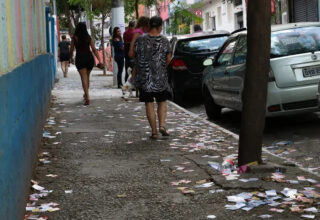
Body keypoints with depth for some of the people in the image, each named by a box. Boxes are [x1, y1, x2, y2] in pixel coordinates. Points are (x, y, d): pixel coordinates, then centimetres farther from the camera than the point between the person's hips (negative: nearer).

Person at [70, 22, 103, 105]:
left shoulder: (75, 37, -3)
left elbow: (71, 50, 3)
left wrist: (71, 57, 22)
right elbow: (94, 49, -3)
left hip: (80, 58, -3)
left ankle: (87, 98, -20)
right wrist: (99, 60, -4)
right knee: (87, 77, 20)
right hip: (89, 57, 3)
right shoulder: (89, 38, 3)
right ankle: (86, 94, 37)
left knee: (84, 78, -6)